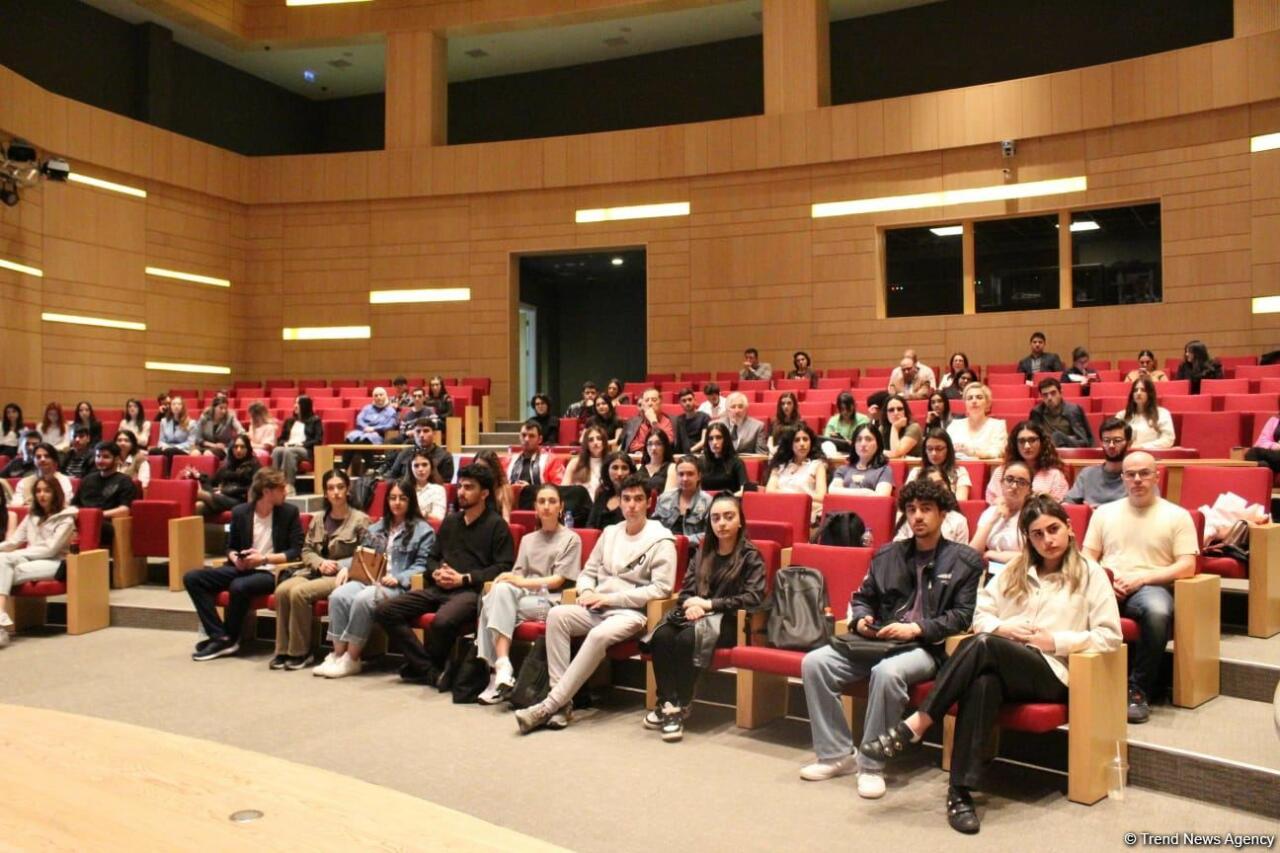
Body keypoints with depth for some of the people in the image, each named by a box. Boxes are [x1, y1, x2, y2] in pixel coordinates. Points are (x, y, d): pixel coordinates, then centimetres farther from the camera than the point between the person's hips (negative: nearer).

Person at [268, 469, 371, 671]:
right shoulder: (318, 518, 17)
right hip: (313, 571, 5)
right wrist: (321, 563, -6)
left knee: (299, 592, -29)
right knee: (282, 590, -24)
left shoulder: (360, 520, 1)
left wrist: (337, 565, -14)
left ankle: (300, 652, -16)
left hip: (340, 576, -5)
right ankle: (283, 650, -16)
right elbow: (306, 550, 15)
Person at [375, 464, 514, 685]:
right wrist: (436, 573, 4)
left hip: (472, 590, -7)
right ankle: (430, 671, -15)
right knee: (384, 611, -12)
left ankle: (418, 666, -6)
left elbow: (504, 567, -7)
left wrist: (464, 578, -11)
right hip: (439, 589, 7)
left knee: (443, 621, -39)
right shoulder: (450, 521, 23)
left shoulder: (496, 525, 3)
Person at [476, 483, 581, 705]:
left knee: (494, 606, -29)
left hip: (549, 601, -4)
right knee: (501, 589, -33)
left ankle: (499, 670, -32)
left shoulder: (571, 539, 10)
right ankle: (502, 667, -38)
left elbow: (558, 580, -2)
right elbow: (518, 575, 14)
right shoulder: (527, 539, 27)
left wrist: (523, 582, -15)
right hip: (522, 596, 4)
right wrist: (507, 579, -11)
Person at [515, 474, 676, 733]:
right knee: (557, 614, -24)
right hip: (597, 609, 6)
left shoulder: (660, 540, -2)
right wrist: (587, 592, -4)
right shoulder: (610, 532, 17)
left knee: (599, 635, -36)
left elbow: (661, 588, -12)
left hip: (631, 612, -5)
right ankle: (562, 700, -26)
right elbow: (587, 572, 21)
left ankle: (550, 705, -31)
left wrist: (611, 597, -14)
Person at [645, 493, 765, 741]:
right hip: (696, 614, 5)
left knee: (687, 638, -34)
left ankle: (681, 708, -23)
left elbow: (753, 598, -9)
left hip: (728, 621, -5)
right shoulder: (703, 552, 18)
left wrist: (709, 604, -12)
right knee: (661, 635, -28)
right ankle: (667, 703, -27)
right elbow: (685, 591, 16)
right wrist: (691, 604, -10)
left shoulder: (750, 555, 2)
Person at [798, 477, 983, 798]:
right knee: (814, 662, -17)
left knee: (887, 672, -38)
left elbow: (962, 616, -5)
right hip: (878, 640, 5)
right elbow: (862, 597, 25)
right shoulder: (888, 555, 18)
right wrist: (860, 620, 2)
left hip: (928, 647, -5)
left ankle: (872, 765, -21)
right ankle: (836, 754, -8)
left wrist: (916, 628, -16)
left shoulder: (965, 561, 4)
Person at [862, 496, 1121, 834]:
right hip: (1002, 663, 3)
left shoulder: (1090, 574, 9)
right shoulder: (1015, 570, 21)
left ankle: (914, 727, -35)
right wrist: (1003, 628, -3)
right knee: (983, 682, -38)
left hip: (1051, 672, -3)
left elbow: (1110, 637, 1)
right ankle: (961, 791, -40)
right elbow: (980, 615, 18)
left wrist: (1056, 640, -8)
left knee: (983, 645, -35)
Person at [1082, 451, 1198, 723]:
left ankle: (1139, 689, -22)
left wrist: (1142, 577, -11)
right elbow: (1087, 557, 16)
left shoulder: (1177, 515, 11)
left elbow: (1187, 567, 2)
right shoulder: (1104, 512, 20)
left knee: (1158, 611, -39)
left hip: (1150, 587, -2)